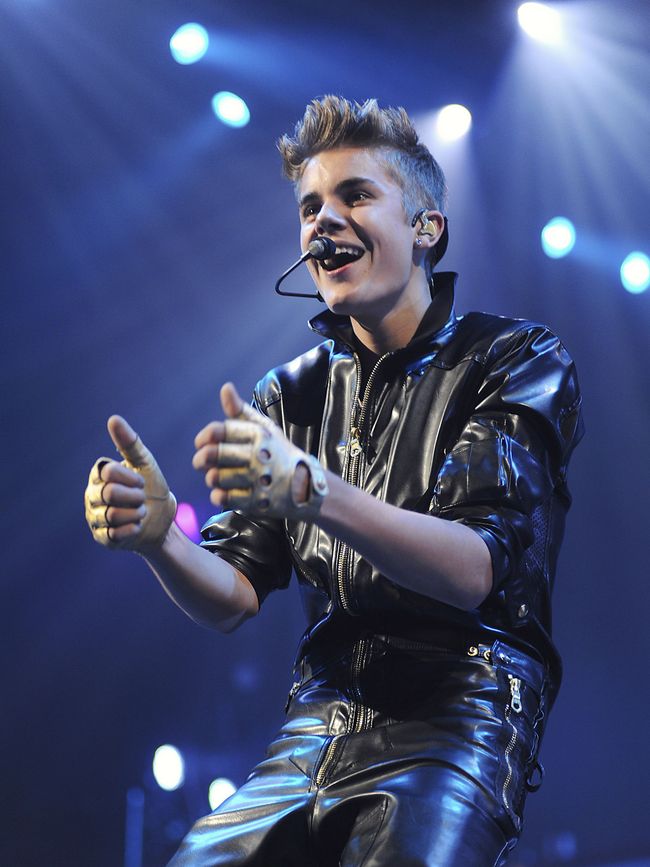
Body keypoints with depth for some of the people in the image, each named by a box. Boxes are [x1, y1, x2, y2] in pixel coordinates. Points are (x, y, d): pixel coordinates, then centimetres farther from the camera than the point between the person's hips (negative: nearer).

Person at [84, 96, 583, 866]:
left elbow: (474, 568, -16)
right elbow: (232, 599, 8)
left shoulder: (517, 362, -1)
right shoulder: (293, 395, 12)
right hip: (317, 726, 5)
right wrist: (156, 537, -15)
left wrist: (311, 488, -31)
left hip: (458, 715, -4)